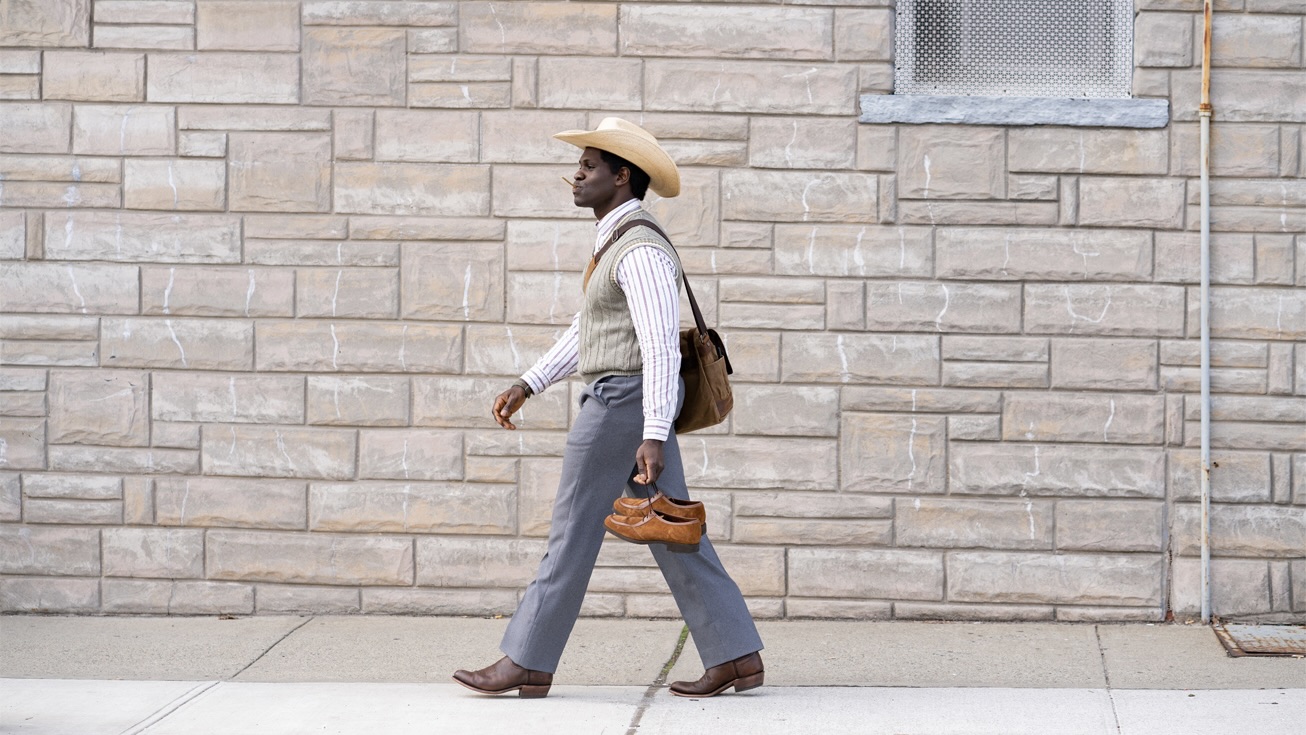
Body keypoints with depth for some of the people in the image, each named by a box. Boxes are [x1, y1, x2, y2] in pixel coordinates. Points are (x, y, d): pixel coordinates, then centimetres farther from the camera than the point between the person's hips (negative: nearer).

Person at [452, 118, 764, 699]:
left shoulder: (641, 251, -16)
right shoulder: (620, 241, 17)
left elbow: (661, 346, -23)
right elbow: (587, 329, 24)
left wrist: (654, 436, -27)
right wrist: (528, 384, 21)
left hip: (623, 402, -10)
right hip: (622, 403, 10)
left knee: (574, 532, -2)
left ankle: (527, 663, 7)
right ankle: (736, 657, 8)